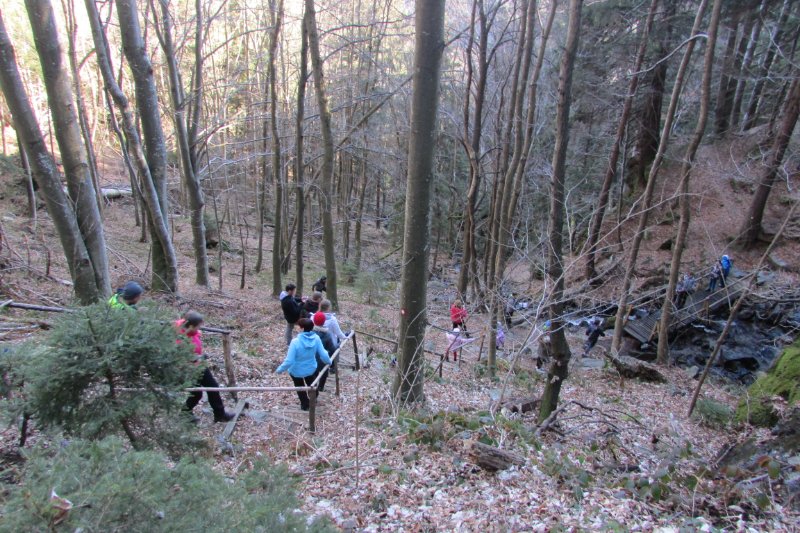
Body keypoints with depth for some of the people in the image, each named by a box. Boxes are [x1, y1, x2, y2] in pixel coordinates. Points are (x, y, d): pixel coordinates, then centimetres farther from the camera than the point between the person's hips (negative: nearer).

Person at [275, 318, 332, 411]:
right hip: (311, 369, 3)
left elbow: (289, 361, -30)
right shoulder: (316, 338, -23)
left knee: (300, 387, 31)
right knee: (311, 384, 35)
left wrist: (279, 369, -14)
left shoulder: (295, 342, -35)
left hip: (296, 371, -3)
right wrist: (328, 362, 7)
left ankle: (305, 405, 49)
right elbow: (323, 355, -15)